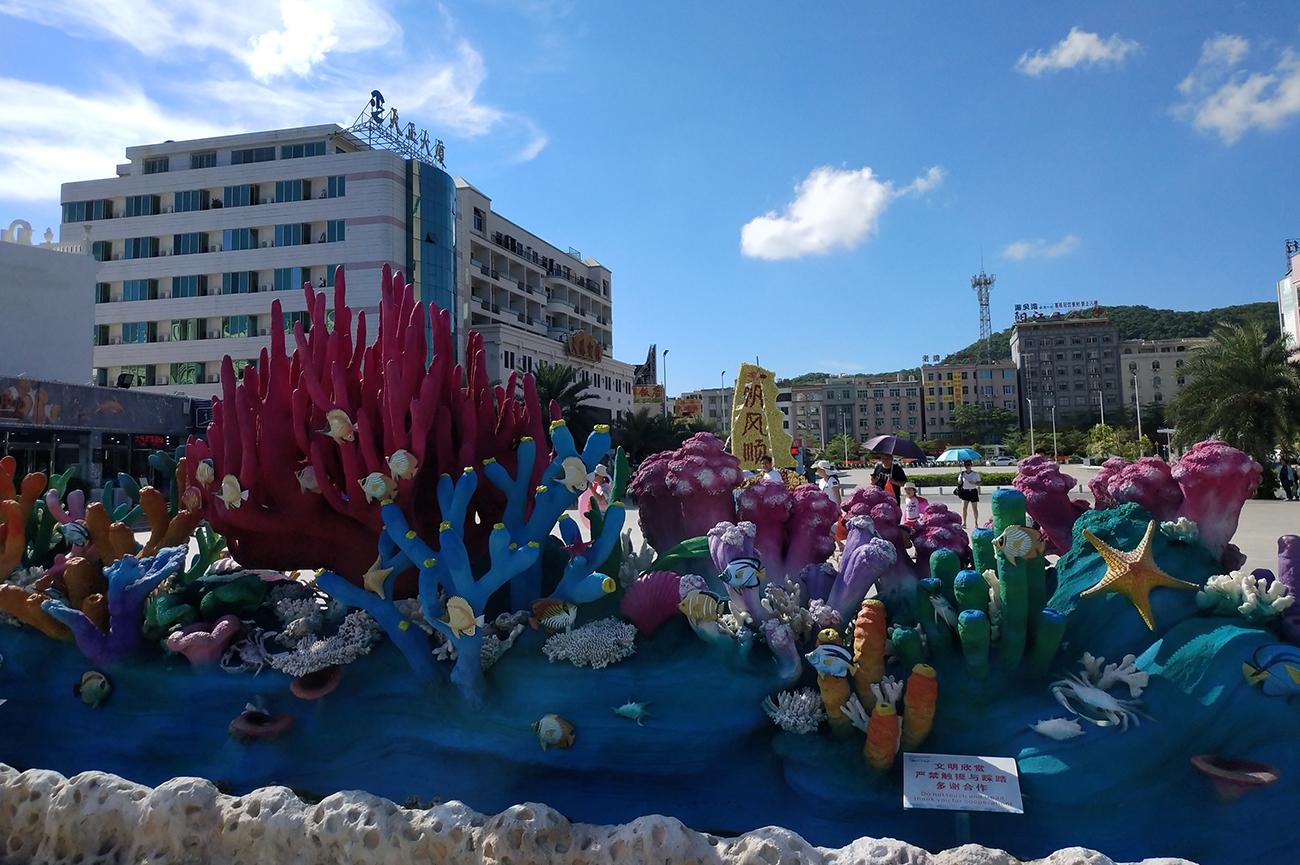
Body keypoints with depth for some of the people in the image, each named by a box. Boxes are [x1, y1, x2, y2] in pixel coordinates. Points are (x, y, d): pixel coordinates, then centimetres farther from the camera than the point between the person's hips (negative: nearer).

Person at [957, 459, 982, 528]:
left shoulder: (975, 473, 0)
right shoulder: (962, 473, 2)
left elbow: (979, 483, 0)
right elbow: (959, 483, -2)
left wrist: (973, 483, -19)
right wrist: (960, 478, -22)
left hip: (973, 491, -1)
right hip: (965, 491, 1)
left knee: (975, 508, 5)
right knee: (964, 507, -8)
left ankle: (976, 523, 18)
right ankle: (963, 523, -6)